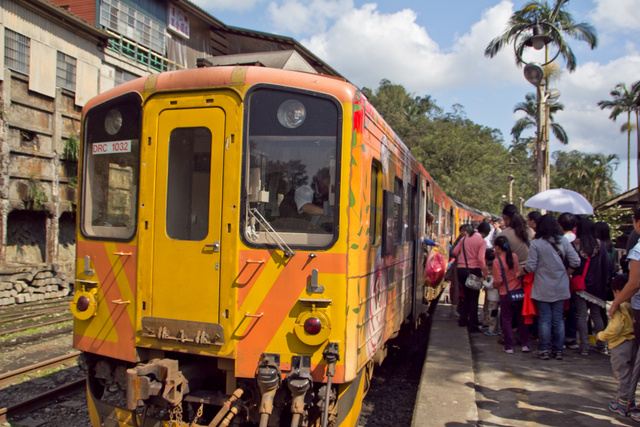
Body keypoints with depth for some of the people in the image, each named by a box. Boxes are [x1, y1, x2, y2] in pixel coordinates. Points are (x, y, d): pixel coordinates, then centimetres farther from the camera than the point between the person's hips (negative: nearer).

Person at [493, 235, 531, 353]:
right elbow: (519, 271, 10)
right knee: (521, 318, 13)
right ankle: (525, 344, 18)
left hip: (505, 294, -4)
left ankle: (508, 346, 10)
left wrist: (494, 285, 4)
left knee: (506, 319, 6)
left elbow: (498, 281, -16)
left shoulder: (497, 261, -14)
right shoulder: (515, 256, -1)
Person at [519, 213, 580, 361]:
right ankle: (558, 350, 15)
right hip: (560, 288, 3)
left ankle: (544, 350, 7)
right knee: (558, 318, 9)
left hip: (543, 289, -3)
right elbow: (575, 261, -2)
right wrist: (566, 273, 14)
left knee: (544, 319, 3)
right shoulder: (563, 241, -1)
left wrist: (518, 273, 6)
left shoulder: (536, 243, -11)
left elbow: (530, 267, -11)